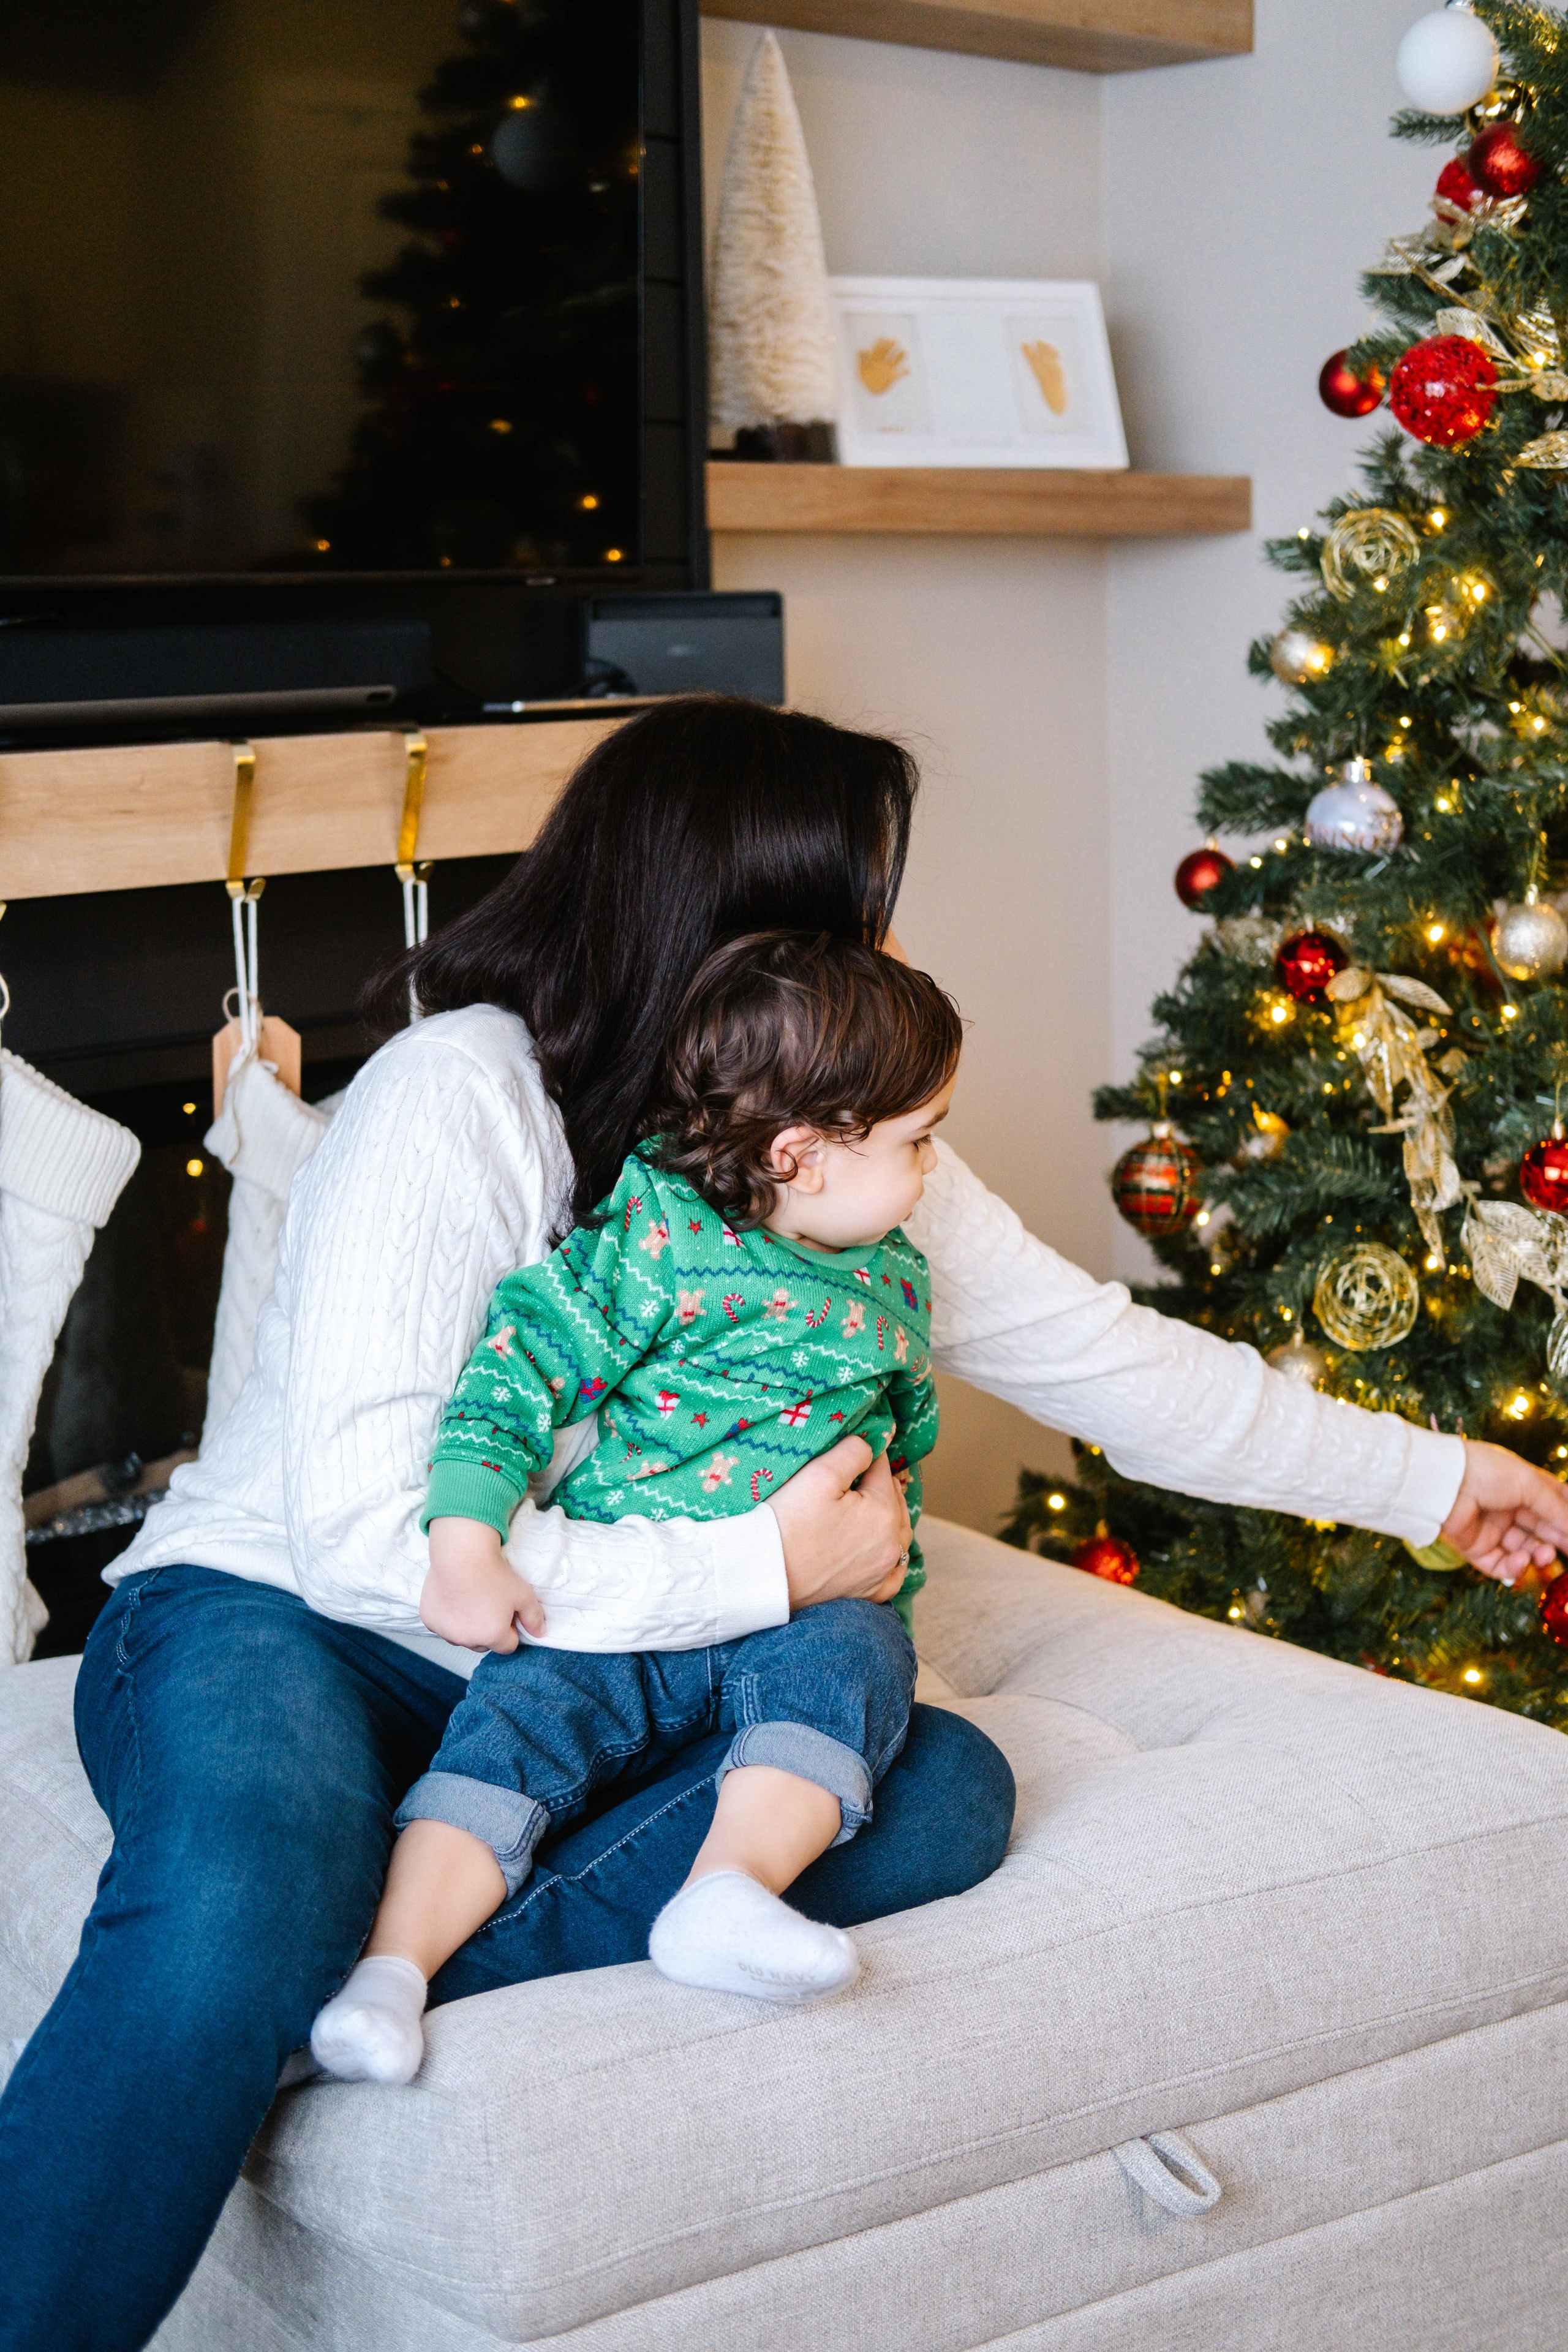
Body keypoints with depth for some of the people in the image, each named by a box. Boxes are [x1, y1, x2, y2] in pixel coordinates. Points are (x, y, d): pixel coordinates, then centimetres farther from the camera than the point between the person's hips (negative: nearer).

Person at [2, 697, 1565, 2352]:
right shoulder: (458, 1097, -19)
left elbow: (1106, 1357, 12)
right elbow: (368, 1534, -26)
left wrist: (1428, 1478, 17)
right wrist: (773, 1567, -25)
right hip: (274, 1618, -6)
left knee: (950, 1790, -21)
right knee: (231, 1928, -41)